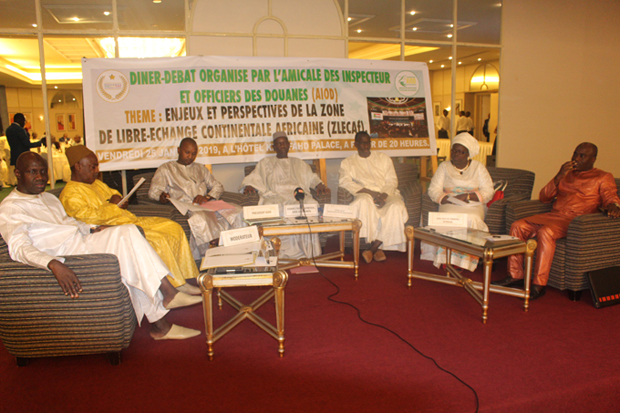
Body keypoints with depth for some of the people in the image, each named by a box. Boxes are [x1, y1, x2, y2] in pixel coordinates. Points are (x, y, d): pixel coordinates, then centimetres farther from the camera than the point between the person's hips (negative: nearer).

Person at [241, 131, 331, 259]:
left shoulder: (299, 163, 33)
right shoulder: (266, 163, 28)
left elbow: (311, 177, 23)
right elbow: (255, 178, 16)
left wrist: (319, 185, 1)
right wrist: (249, 186, -7)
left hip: (298, 194, 1)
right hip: (275, 195, -1)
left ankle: (307, 251, -29)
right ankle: (282, 252, -32)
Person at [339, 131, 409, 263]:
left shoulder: (384, 158, 20)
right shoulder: (348, 162, 14)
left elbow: (392, 180, 9)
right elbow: (345, 182, -4)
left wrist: (383, 195, -14)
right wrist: (369, 192, -17)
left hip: (386, 194, 2)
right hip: (364, 195, -2)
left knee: (396, 207, -33)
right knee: (364, 202, -39)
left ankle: (373, 248, -26)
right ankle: (378, 248, -30)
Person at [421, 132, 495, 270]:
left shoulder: (478, 167, 12)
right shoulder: (444, 167, 13)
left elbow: (488, 192, 2)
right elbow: (433, 190, 2)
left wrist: (467, 196, -15)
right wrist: (450, 199, -16)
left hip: (473, 206, 0)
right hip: (449, 206, 0)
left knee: (471, 219, -34)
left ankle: (465, 261, -29)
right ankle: (446, 259, -32)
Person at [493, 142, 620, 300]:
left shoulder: (603, 177, 11)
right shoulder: (566, 174, 24)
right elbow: (543, 197, 15)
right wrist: (559, 176, 2)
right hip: (553, 215, 6)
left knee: (545, 232, -35)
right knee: (518, 226, -16)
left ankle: (539, 285, -32)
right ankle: (515, 275, -12)